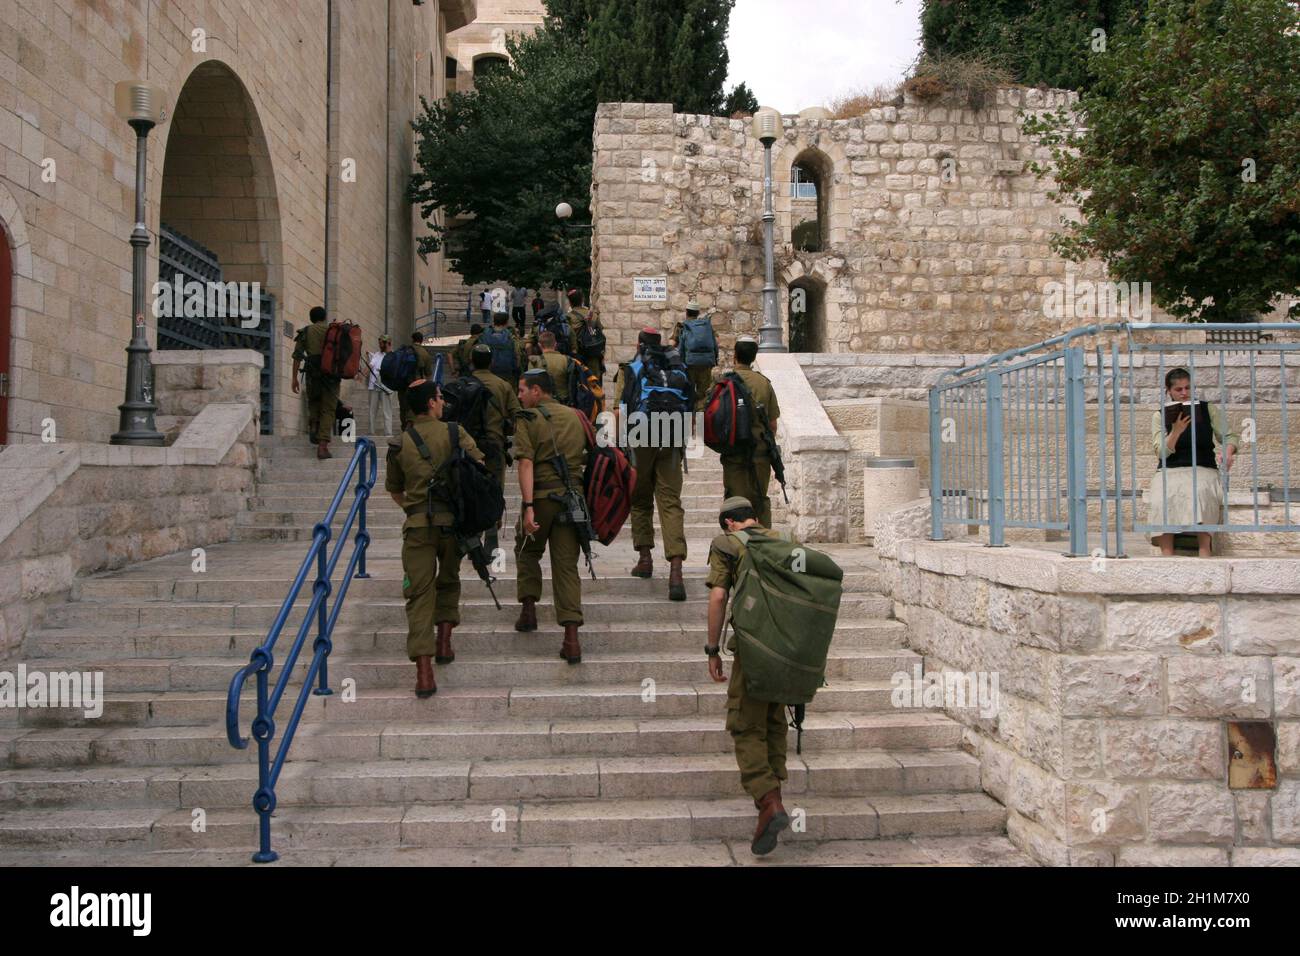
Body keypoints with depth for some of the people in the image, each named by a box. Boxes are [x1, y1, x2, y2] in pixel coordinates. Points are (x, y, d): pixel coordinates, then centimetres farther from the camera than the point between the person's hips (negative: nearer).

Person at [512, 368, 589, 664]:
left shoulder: (528, 420, -4)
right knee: (567, 565, 2)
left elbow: (526, 464, -14)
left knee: (527, 551, 23)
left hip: (542, 497, -3)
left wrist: (528, 506, -19)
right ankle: (571, 636, -6)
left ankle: (529, 607, 16)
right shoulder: (575, 417, 12)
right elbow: (586, 458, 15)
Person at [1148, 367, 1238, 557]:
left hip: (1203, 470, 0)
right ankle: (1167, 553, -36)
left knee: (1199, 493, -36)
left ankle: (1205, 550, -39)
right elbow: (1161, 452, 0)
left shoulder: (1208, 409, 11)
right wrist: (1176, 431, -17)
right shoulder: (1160, 416, 9)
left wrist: (1228, 453, -11)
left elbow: (1229, 436, 12)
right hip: (1169, 472, 0)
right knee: (1161, 499, -33)